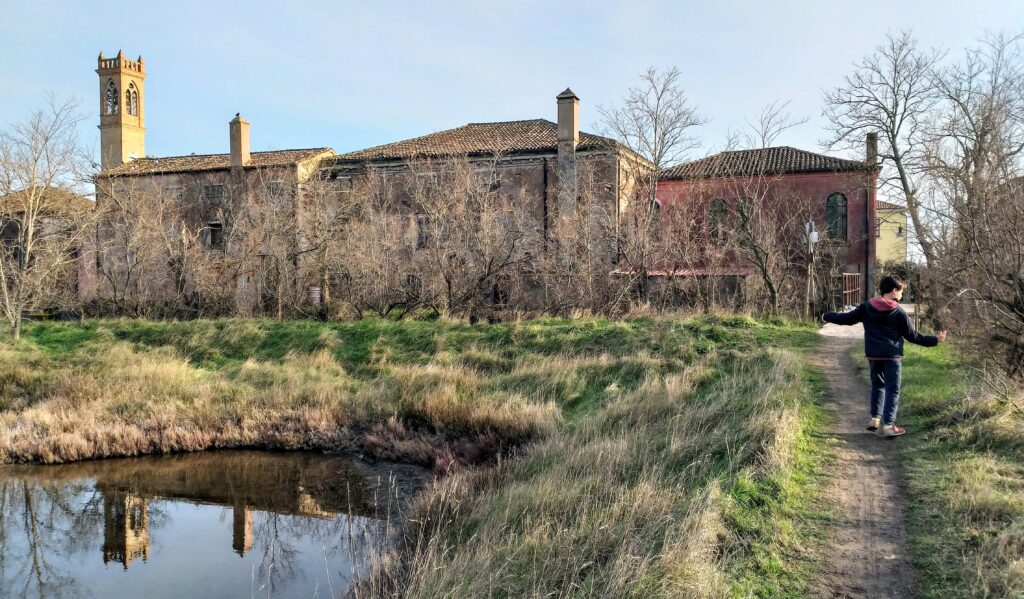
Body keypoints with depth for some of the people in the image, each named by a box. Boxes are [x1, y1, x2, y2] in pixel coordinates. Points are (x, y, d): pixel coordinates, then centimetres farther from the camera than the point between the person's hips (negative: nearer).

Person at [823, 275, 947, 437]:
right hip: (892, 356, -4)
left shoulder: (866, 307, 0)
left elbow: (848, 318, 6)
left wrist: (828, 316, 20)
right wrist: (935, 340, 7)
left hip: (873, 355, 4)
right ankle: (888, 425, -1)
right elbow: (913, 336, -3)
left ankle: (875, 418, 14)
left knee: (877, 385, 21)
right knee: (892, 390, 3)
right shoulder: (898, 312, -8)